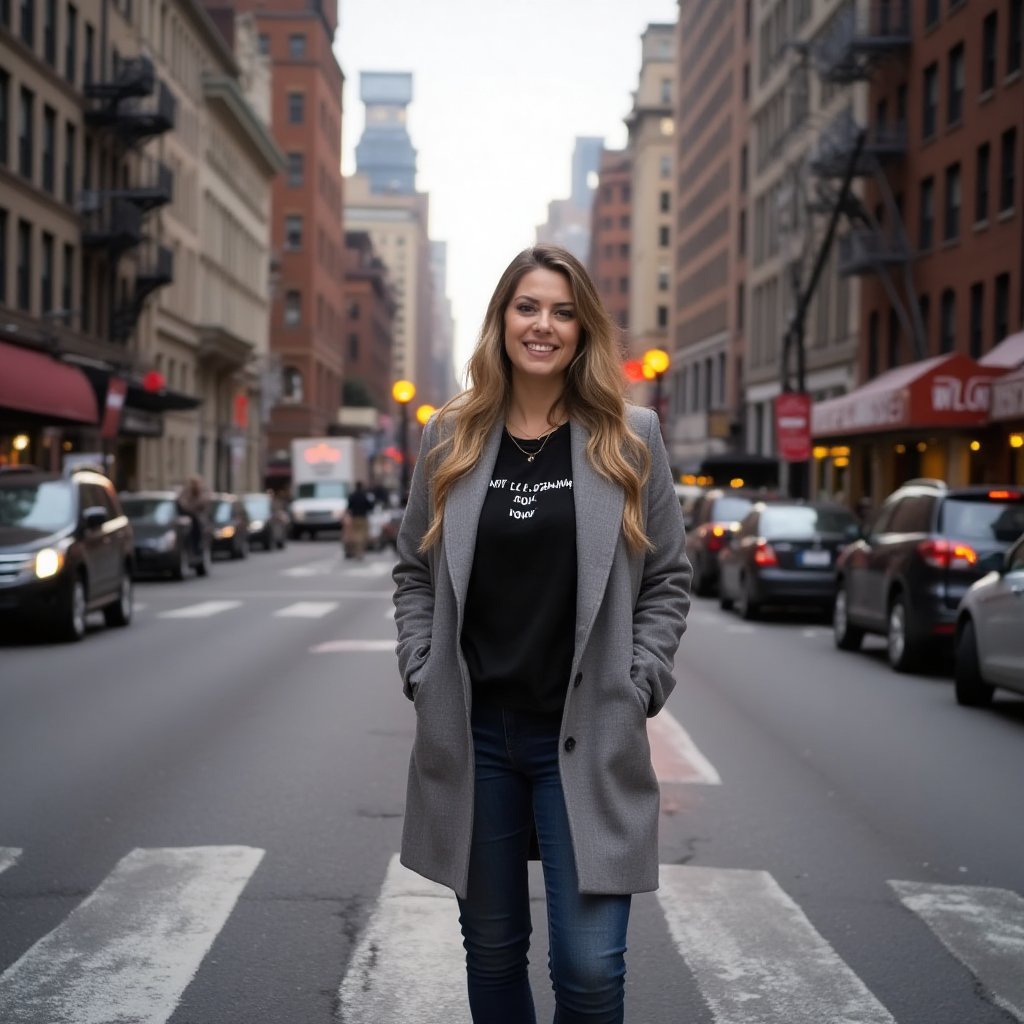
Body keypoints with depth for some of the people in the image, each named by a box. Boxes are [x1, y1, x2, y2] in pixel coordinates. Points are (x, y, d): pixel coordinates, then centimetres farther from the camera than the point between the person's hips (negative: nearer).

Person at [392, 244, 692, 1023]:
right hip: (472, 734, 2)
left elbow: (668, 582, 3)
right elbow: (414, 574, 11)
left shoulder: (630, 439, 0)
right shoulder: (451, 438, 5)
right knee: (492, 948, 13)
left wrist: (635, 692, -5)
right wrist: (423, 677, 1)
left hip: (588, 738, -2)